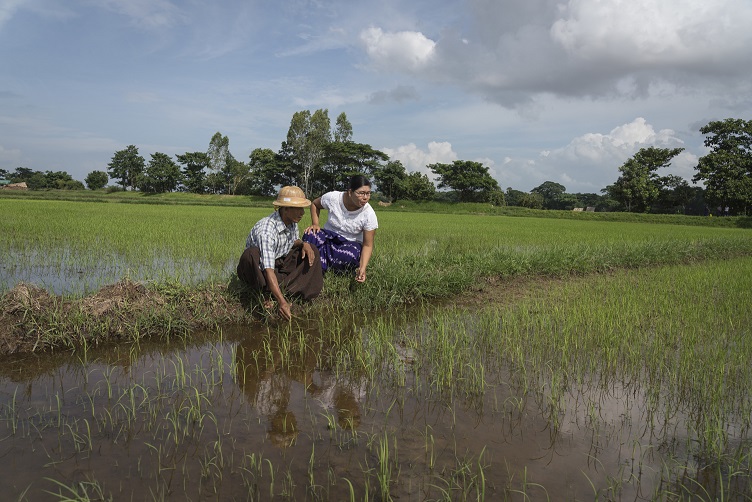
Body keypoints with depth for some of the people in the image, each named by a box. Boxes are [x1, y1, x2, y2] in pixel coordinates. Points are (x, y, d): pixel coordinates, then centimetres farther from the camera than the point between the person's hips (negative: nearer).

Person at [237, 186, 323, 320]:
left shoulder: (292, 222, -8)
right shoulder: (266, 230, -33)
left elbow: (294, 241, 15)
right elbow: (268, 270, -42)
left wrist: (304, 244, -11)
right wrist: (281, 302, -52)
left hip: (279, 263, 8)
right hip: (258, 269, -7)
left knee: (311, 250, -4)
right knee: (251, 253, -39)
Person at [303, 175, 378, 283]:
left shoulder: (369, 214, -20)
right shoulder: (332, 197, -17)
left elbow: (368, 245, -18)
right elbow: (315, 204, 6)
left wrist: (362, 268, -33)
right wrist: (315, 224, -10)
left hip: (351, 244, -1)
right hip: (329, 237, 1)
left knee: (351, 255, -37)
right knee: (310, 235, -30)